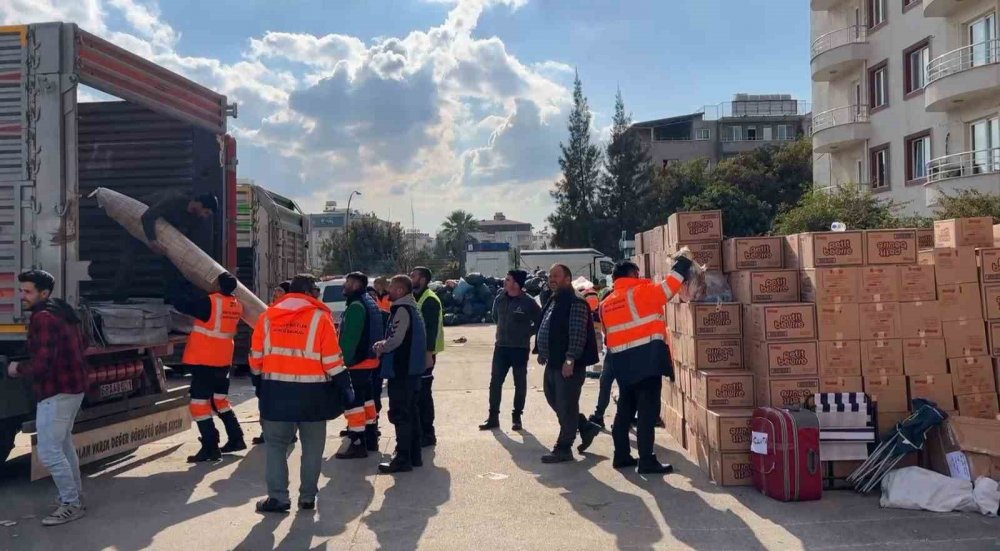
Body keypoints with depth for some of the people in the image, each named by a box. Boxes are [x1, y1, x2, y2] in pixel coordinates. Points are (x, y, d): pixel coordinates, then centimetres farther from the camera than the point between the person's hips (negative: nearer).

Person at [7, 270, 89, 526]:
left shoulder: (42, 318, -19)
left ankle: (71, 504, 1)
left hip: (56, 392, -11)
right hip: (74, 387, 11)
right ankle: (75, 497, 31)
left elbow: (41, 365, -25)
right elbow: (79, 347, 23)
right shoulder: (63, 311, 12)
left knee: (48, 451, -6)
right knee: (63, 444, 21)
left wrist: (18, 368, -4)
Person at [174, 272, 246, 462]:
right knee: (220, 400, 21)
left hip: (204, 361, -7)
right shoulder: (237, 306, 2)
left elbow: (181, 305, -11)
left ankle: (211, 448, -4)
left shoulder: (209, 303, -18)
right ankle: (236, 439, 23)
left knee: (199, 403, -2)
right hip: (223, 361, 7)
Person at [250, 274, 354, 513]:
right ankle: (308, 497, 15)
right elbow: (332, 359, -8)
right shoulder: (320, 317, -5)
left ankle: (277, 496, 7)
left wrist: (259, 383, 21)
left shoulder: (268, 317, 5)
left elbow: (256, 356, 9)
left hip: (276, 390, 2)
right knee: (312, 447, 11)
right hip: (311, 392, -2)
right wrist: (344, 386, 0)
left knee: (275, 444, 12)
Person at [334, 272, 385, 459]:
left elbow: (350, 337, -22)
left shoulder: (356, 306, -17)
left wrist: (346, 360, -21)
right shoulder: (370, 303, 15)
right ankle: (370, 438, 27)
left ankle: (358, 444, -6)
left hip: (356, 361, -11)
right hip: (370, 359, 11)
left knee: (353, 401, -7)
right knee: (366, 397, 18)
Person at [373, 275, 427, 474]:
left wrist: (380, 347, -3)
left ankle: (403, 459, -2)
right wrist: (384, 344, 4)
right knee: (410, 412, 15)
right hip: (412, 368, 10)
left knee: (399, 414, -5)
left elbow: (395, 340, -21)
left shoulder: (402, 310, -15)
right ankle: (414, 455, 22)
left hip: (401, 370, -10)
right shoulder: (412, 308, 15)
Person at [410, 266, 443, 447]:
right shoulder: (415, 298, 17)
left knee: (423, 393, -5)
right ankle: (419, 431, 22)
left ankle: (428, 433, 3)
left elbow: (432, 328, -21)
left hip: (424, 353, -9)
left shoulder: (430, 300, -14)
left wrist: (429, 353, -25)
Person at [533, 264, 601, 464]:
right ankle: (587, 428, 32)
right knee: (555, 401, 17)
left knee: (566, 406, -1)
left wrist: (570, 360, -23)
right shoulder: (552, 302, 16)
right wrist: (542, 352, 19)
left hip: (569, 365, -10)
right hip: (553, 363, 10)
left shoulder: (576, 304, -14)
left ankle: (563, 449, 8)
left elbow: (578, 334, -20)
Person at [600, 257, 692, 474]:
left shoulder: (607, 303, 14)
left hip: (622, 361, 7)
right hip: (646, 357, -7)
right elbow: (669, 287, -9)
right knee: (647, 410, -5)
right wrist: (682, 263, 3)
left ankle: (622, 455, 21)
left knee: (625, 409, 16)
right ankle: (647, 461, -5)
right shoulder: (641, 291, -6)